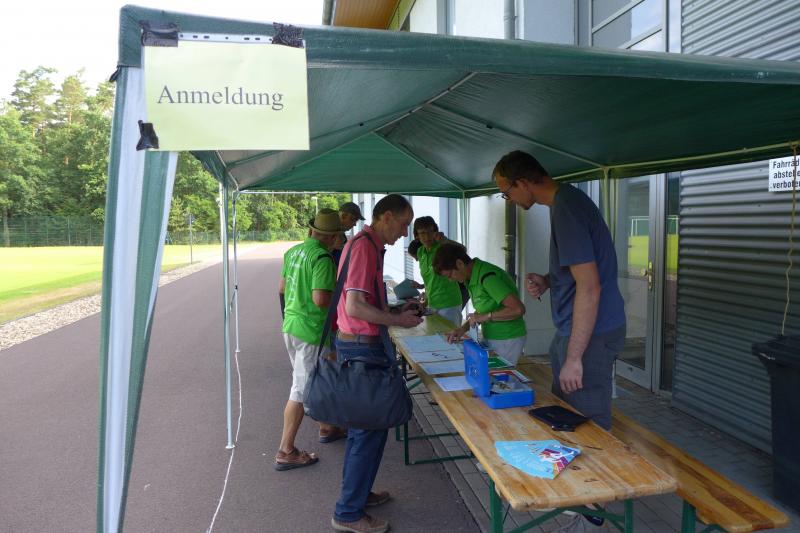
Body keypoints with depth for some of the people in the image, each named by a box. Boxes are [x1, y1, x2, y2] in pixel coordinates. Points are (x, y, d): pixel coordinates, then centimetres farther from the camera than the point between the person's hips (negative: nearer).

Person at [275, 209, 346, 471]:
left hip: (290, 325, 9)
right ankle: (286, 452, 9)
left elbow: (282, 288, 15)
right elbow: (321, 299, -26)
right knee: (302, 390, 0)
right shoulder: (323, 258, -19)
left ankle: (326, 428, 41)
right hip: (310, 330, -9)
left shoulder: (293, 251, 7)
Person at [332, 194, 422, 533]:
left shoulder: (369, 245, 14)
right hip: (362, 348, -10)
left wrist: (396, 310, 13)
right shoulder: (364, 246, -18)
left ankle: (356, 492, 35)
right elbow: (355, 306, -24)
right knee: (371, 428, -1)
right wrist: (398, 321, -15)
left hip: (360, 344, 10)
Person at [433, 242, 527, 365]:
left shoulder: (487, 276, -23)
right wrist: (464, 328, 2)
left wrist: (485, 317, -22)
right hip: (491, 338, 8)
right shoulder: (472, 278, 4)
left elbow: (518, 309, -27)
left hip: (507, 340, -8)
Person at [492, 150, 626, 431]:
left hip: (590, 333, -10)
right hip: (569, 329, 10)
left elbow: (589, 287, -25)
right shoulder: (565, 200, 10)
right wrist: (547, 281, 4)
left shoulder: (567, 208, -21)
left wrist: (574, 358, -22)